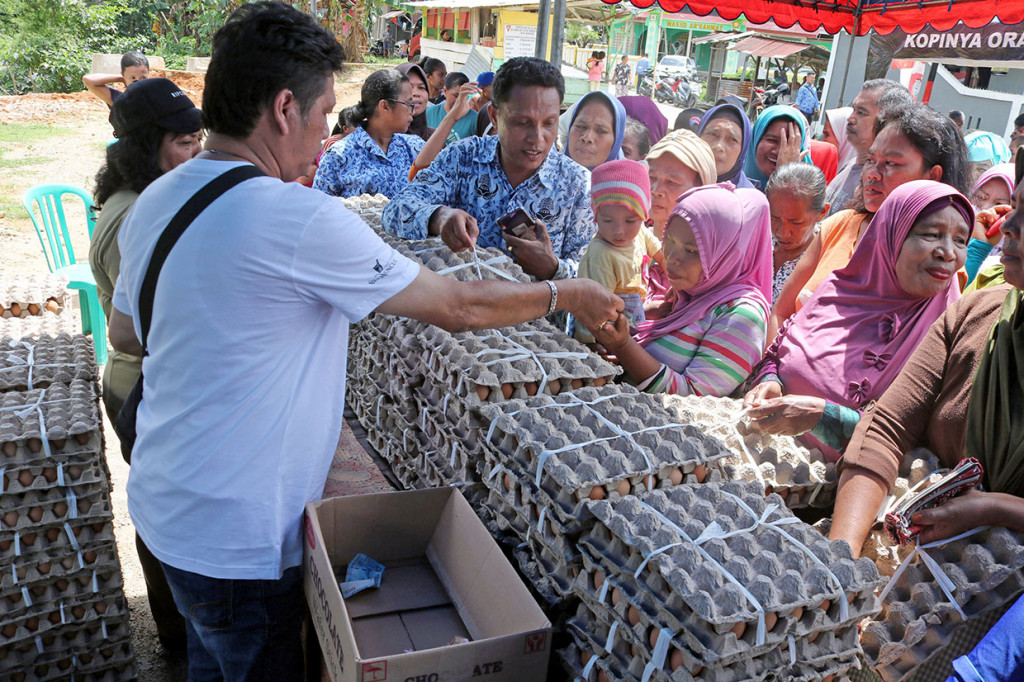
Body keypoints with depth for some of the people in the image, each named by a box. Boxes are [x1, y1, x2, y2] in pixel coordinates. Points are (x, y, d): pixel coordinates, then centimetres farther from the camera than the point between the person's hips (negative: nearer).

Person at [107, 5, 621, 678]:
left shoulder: (155, 201, 0)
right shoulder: (300, 219, -27)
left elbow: (125, 332, 13)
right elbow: (458, 306, -20)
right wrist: (568, 293, -5)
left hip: (163, 503, 8)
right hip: (234, 539, -8)